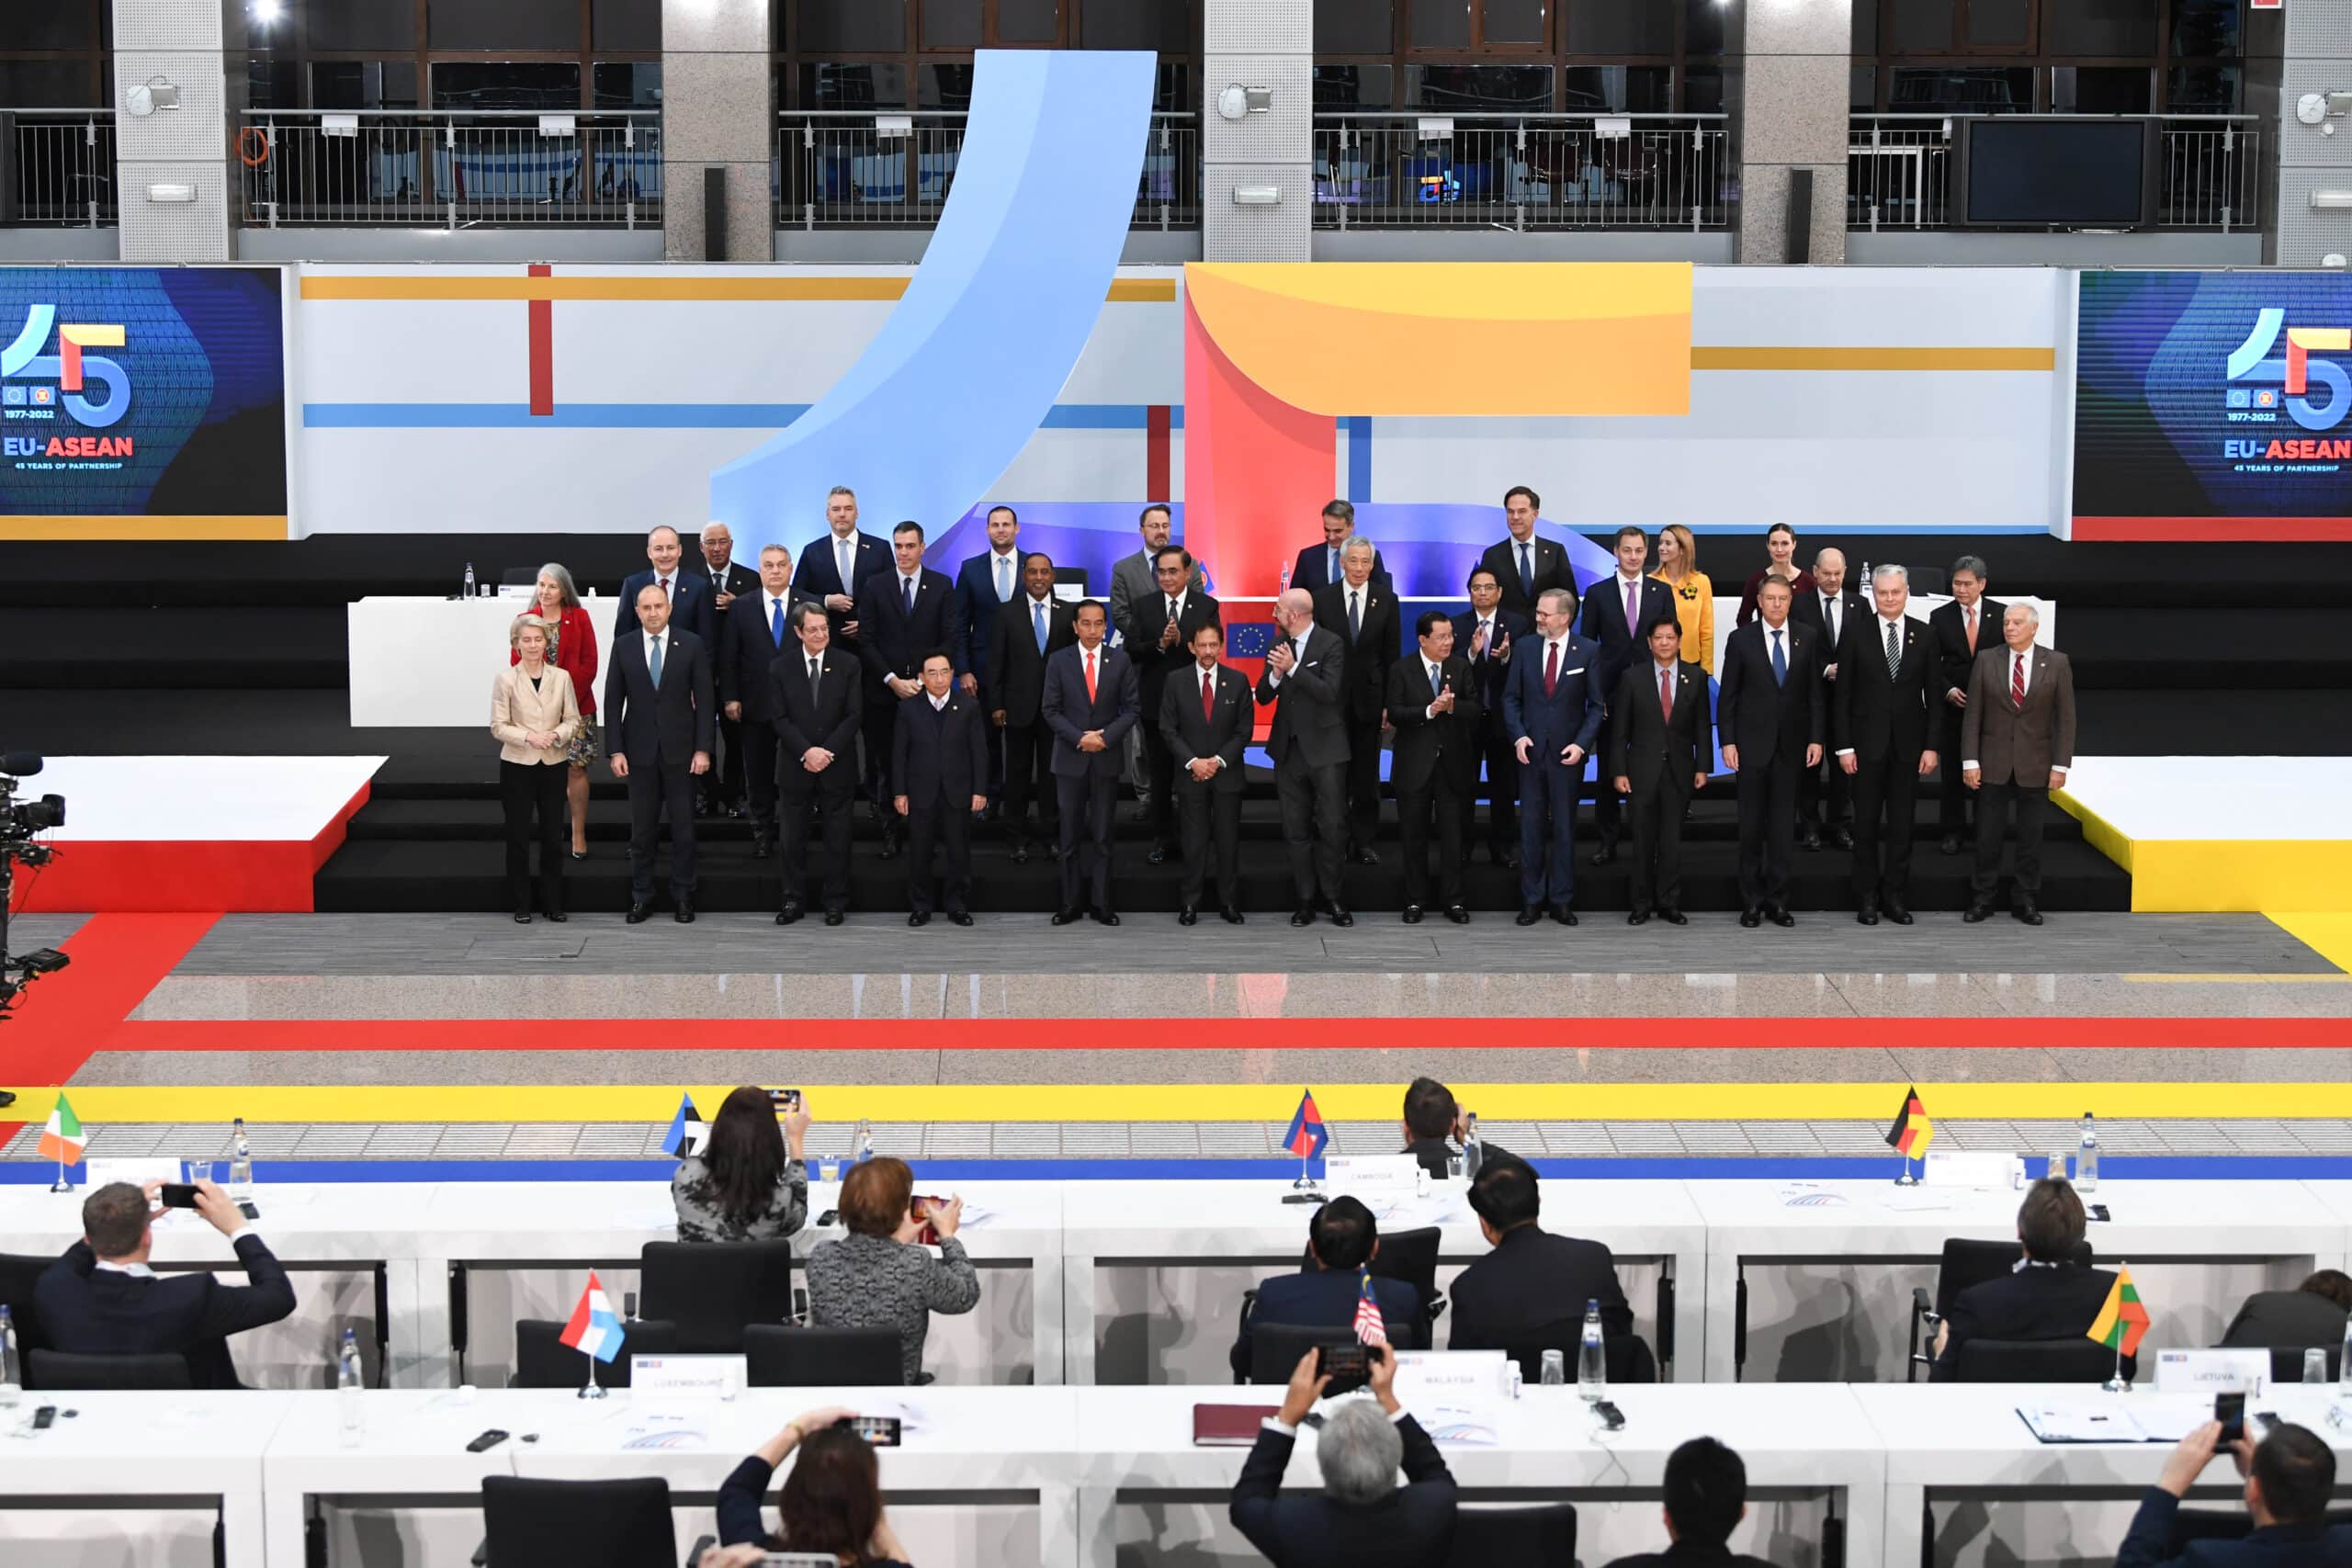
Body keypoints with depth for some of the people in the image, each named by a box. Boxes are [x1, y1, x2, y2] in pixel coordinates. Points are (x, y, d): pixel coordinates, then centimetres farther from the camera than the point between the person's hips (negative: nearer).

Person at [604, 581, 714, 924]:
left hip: (680, 750, -1)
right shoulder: (623, 647, 2)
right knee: (641, 829, 5)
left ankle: (683, 897, 12)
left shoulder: (692, 645, -1)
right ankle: (641, 898, 12)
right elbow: (613, 702, 4)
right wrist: (616, 750, -3)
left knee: (683, 828, 4)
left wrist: (702, 749, -7)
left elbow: (704, 699, -1)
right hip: (640, 750, 1)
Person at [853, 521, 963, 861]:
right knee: (889, 763, 2)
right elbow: (866, 640, 1)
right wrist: (893, 680, -8)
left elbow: (951, 638, 1)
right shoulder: (875, 587, 5)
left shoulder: (942, 585, 5)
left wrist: (924, 678, -9)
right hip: (886, 692, 1)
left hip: (929, 689, 0)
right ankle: (890, 831, 7)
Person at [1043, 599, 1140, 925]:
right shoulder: (1059, 662, 0)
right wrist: (1079, 738, -13)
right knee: (1071, 835, 4)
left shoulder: (1120, 661, 2)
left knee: (1102, 835, 4)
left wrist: (1106, 737, -12)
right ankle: (1070, 903, 9)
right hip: (1070, 760, 0)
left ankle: (1101, 904, 9)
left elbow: (1132, 708, 1)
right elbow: (1050, 710, -1)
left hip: (1106, 760, 0)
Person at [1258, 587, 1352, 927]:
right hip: (1288, 748, 5)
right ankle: (1305, 898, 12)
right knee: (1295, 830, 6)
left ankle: (1331, 895, 9)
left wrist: (1293, 668, -23)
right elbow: (1263, 697, 5)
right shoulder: (1279, 645, 8)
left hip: (1323, 747, -5)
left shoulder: (1331, 644, -8)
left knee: (1332, 826, -2)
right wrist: (1275, 674, -15)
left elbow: (1330, 692, -19)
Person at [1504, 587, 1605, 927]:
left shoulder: (1587, 653, -3)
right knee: (1531, 825, 4)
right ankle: (1532, 900, 10)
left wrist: (1581, 743, -11)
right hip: (1531, 750, 2)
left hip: (1568, 752, -2)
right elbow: (1511, 698, 7)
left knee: (1564, 826, 4)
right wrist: (1518, 736, -6)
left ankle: (1562, 901, 11)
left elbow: (1596, 705, 0)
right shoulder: (1526, 649, 3)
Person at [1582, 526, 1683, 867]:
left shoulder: (1662, 592, 5)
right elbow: (1587, 644, 3)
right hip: (1611, 692, 0)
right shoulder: (1598, 593, 3)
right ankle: (1607, 841, 11)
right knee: (1608, 770, 4)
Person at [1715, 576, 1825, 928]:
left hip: (1791, 747, 1)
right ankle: (1751, 902, 9)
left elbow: (1815, 692, 5)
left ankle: (1777, 900, 9)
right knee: (1751, 825, 3)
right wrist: (1727, 742, -6)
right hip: (1752, 744, -1)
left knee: (1784, 825, 4)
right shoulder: (1741, 639, 0)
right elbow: (1728, 696, 1)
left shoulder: (1808, 638, 4)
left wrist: (1816, 738, -2)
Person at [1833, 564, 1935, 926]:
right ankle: (1867, 899, 13)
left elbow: (1933, 695, 3)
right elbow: (1842, 696, -1)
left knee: (1901, 825, 6)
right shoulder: (1857, 636, -1)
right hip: (1867, 744, -1)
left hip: (1908, 745, 1)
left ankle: (1895, 897, 14)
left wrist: (1931, 746, -2)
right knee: (1866, 824, 5)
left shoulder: (1923, 636, 2)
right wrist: (1844, 746, -6)